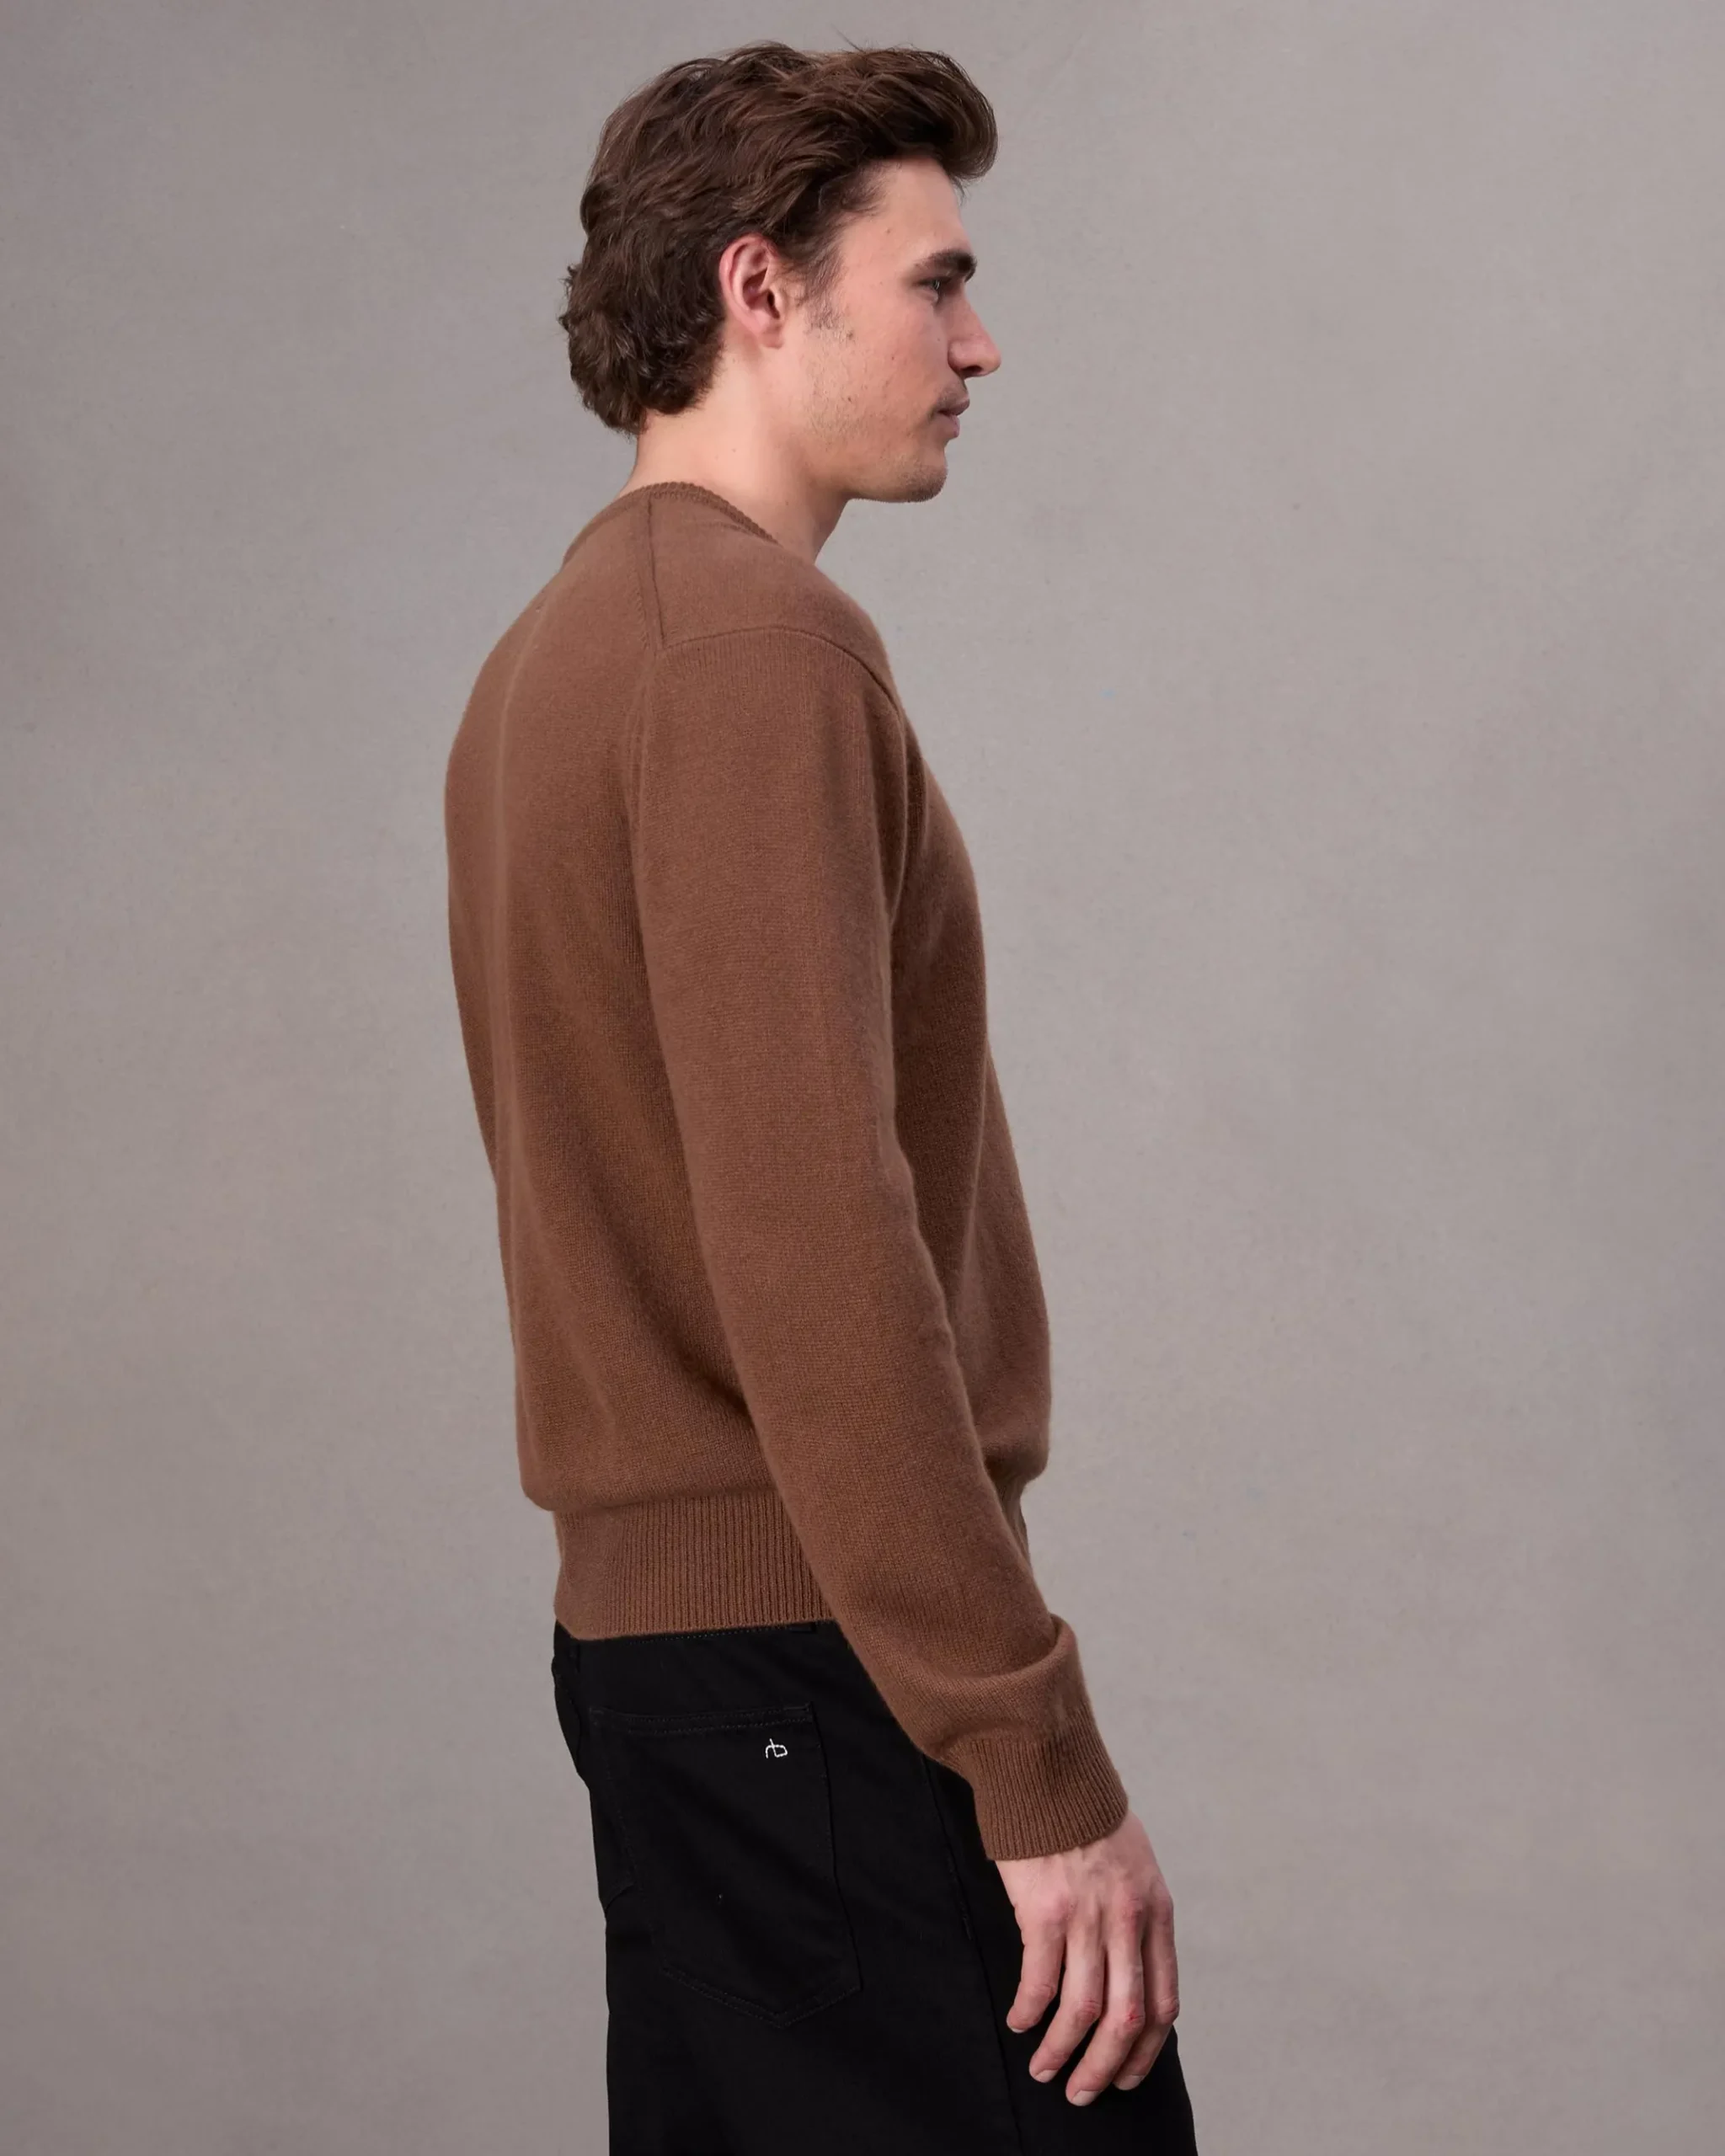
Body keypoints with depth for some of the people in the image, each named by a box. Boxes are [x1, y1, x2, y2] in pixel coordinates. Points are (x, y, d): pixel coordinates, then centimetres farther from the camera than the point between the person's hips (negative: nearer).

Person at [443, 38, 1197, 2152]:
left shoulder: (551, 654, 17)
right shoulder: (761, 643, -14)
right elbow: (815, 1238, -23)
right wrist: (1040, 1757, -21)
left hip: (639, 1613, 10)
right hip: (829, 1654, -10)